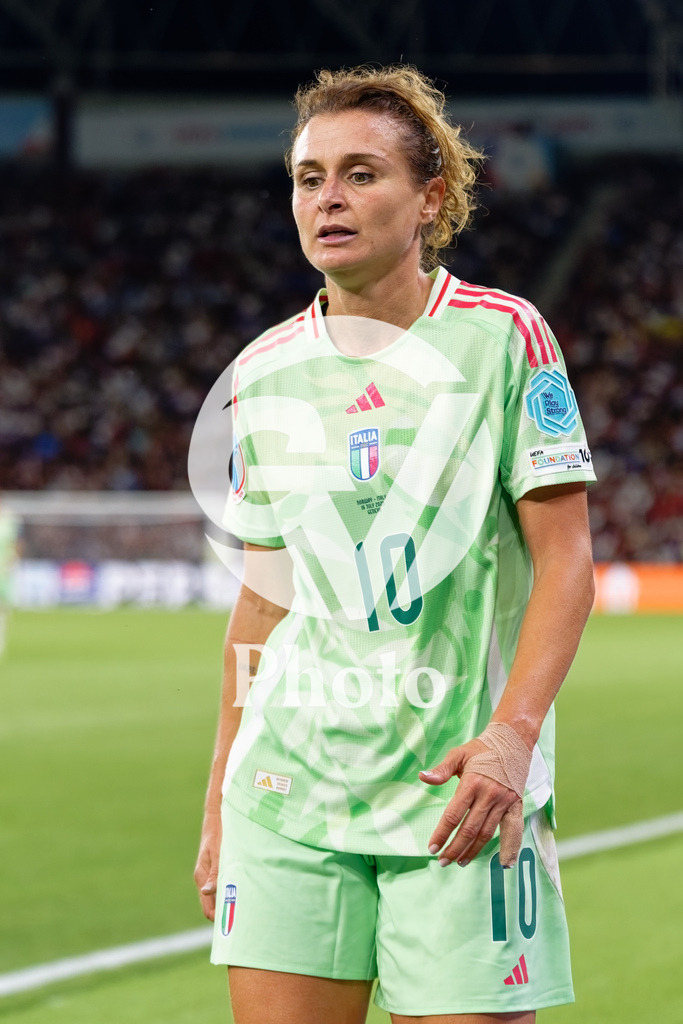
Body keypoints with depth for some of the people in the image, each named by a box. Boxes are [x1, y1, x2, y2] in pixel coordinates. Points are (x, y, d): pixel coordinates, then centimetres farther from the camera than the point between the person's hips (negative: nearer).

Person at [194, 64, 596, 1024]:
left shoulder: (501, 335, -2)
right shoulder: (264, 370, 10)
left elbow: (564, 557, -5)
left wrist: (513, 735, -18)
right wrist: (219, 799, 14)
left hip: (460, 797, -3)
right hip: (290, 788, 3)